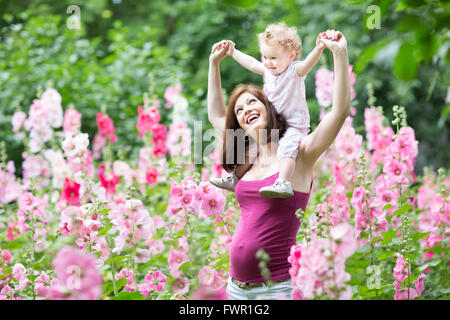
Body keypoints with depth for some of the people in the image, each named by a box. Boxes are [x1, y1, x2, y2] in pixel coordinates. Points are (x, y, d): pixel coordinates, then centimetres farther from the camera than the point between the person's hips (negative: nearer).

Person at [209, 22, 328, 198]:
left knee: (286, 148, -34)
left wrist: (318, 50, -53)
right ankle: (235, 178, 29)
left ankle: (283, 183, -49)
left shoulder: (295, 70, -14)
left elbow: (308, 63, -34)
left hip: (295, 126, -9)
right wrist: (233, 52, 29)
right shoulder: (268, 71, 7)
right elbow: (251, 63, 24)